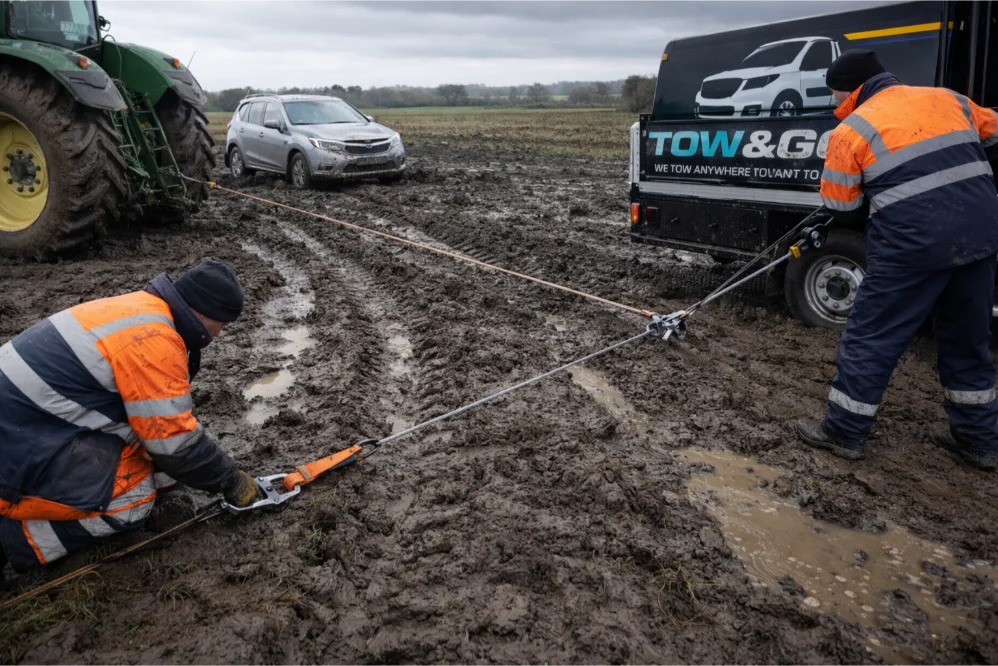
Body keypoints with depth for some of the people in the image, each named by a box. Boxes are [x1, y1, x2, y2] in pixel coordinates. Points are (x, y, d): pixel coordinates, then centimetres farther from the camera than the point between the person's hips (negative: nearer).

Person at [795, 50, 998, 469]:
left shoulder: (851, 131, -3)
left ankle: (844, 432, 12)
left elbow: (841, 209, 1)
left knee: (871, 337, 5)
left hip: (914, 241, -6)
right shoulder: (947, 99, 13)